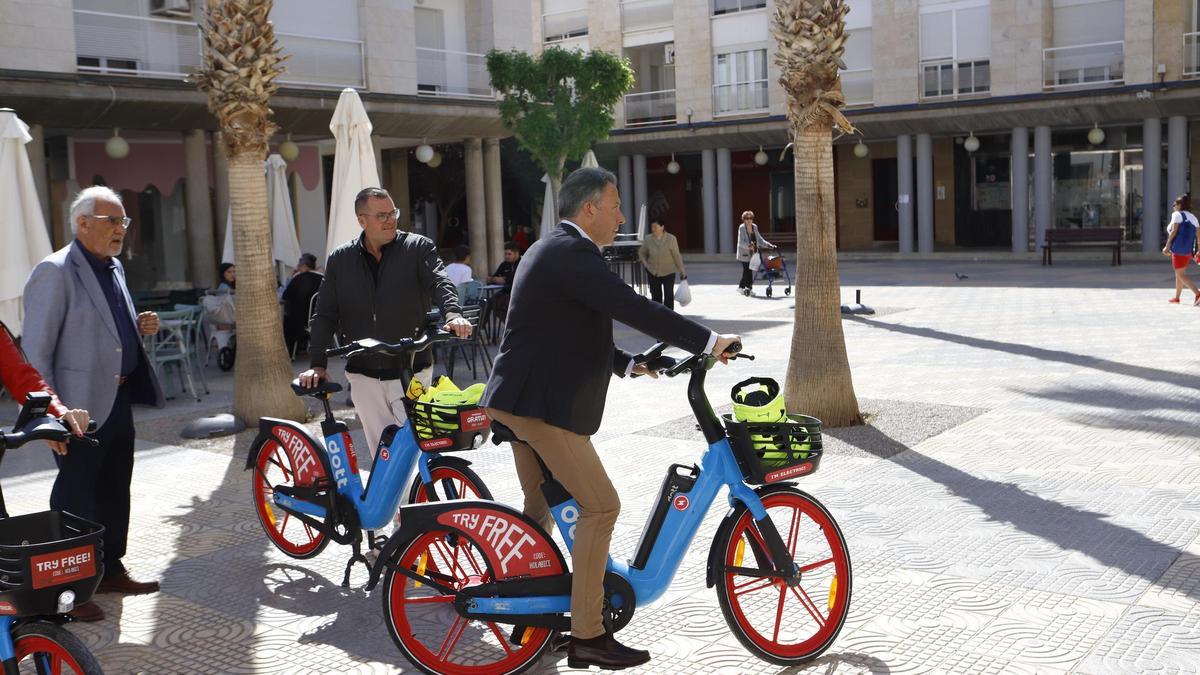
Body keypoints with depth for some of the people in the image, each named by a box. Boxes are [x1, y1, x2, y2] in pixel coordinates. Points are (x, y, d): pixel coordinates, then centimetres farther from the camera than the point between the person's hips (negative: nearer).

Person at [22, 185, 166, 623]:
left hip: (118, 402, 8)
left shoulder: (113, 268, 12)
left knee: (115, 494, 17)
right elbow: (37, 352, -16)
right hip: (81, 408, -8)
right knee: (75, 501, 2)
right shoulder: (55, 273, -14)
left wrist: (140, 328, 3)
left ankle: (110, 570, 31)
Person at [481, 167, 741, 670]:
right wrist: (707, 341, -20)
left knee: (541, 509, 20)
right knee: (599, 506, -7)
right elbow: (633, 308, -25)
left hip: (522, 398, 11)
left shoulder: (553, 250, 18)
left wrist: (628, 363, 20)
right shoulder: (571, 252, -16)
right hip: (541, 402, -11)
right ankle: (587, 637, -2)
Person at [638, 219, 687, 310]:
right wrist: (645, 264, -2)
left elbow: (676, 255, -6)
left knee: (669, 295, -4)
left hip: (668, 272, -2)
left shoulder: (671, 239, -12)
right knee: (656, 295, 8)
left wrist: (682, 270, -4)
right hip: (653, 272, 2)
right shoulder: (648, 239, -6)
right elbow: (641, 252, 11)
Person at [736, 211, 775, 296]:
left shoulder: (754, 227, 7)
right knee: (748, 271, -9)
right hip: (744, 253, -6)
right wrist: (749, 246, -34)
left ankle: (741, 287, 19)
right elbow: (741, 242, -18)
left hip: (752, 253, 6)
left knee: (746, 271, 9)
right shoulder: (741, 228, -11)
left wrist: (769, 245, 3)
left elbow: (759, 239, 13)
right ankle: (749, 288, -1)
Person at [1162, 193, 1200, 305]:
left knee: (1181, 275, -8)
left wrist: (1167, 246, -16)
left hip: (1178, 249, -8)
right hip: (1189, 250, 8)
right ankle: (1176, 297, 29)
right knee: (1179, 273, 21)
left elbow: (1174, 231, -16)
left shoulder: (1177, 214, -5)